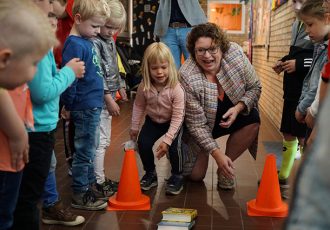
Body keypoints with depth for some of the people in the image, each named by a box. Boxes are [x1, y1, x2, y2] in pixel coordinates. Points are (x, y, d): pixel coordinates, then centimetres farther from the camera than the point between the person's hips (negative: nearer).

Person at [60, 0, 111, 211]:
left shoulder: (87, 41, 9)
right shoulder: (75, 45, -19)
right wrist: (68, 105, -12)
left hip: (93, 106, 9)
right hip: (85, 108, -9)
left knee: (90, 150, 19)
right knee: (84, 152, 2)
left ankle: (90, 187, 32)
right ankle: (79, 195, 15)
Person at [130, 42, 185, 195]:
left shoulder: (176, 89, -31)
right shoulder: (144, 87, -19)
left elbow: (177, 117, -29)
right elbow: (138, 106, -1)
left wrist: (167, 139, -33)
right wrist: (134, 127, 5)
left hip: (172, 123, -3)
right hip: (153, 121, 4)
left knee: (173, 147, -23)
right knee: (143, 143, -13)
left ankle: (177, 176, 5)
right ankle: (150, 173, 14)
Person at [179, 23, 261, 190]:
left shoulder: (235, 53, -21)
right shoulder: (187, 76, -30)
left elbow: (254, 87, -9)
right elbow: (197, 124, -25)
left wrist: (238, 108, -28)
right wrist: (217, 153, -30)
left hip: (232, 114, 3)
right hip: (203, 125, -3)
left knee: (253, 119, -28)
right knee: (195, 175, -7)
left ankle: (225, 169, -9)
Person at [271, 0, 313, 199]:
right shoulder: (297, 24, 13)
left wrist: (299, 64, -21)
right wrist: (285, 61, 7)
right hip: (293, 91, 9)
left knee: (304, 138, -3)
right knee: (288, 134, 16)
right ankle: (283, 177, 30)